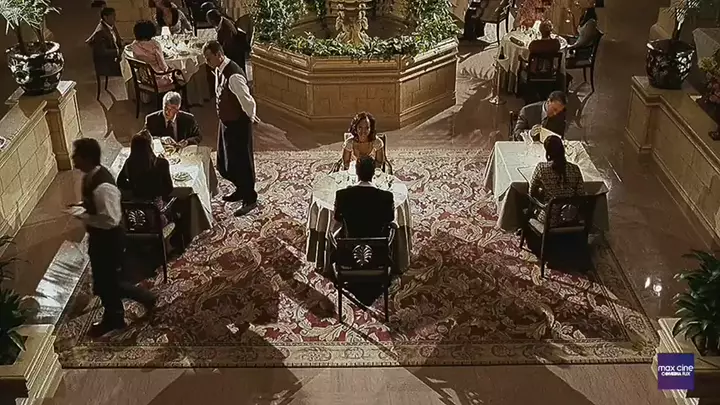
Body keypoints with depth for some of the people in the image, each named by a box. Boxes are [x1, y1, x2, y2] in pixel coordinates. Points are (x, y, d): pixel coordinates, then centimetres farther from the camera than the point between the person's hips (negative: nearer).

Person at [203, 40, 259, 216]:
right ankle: (241, 190, 40)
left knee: (240, 161, 3)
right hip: (226, 122, 10)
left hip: (238, 124, -10)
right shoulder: (219, 70, 2)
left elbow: (248, 101, -29)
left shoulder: (233, 75, -29)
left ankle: (250, 199, 19)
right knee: (224, 161, 20)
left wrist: (251, 117, -10)